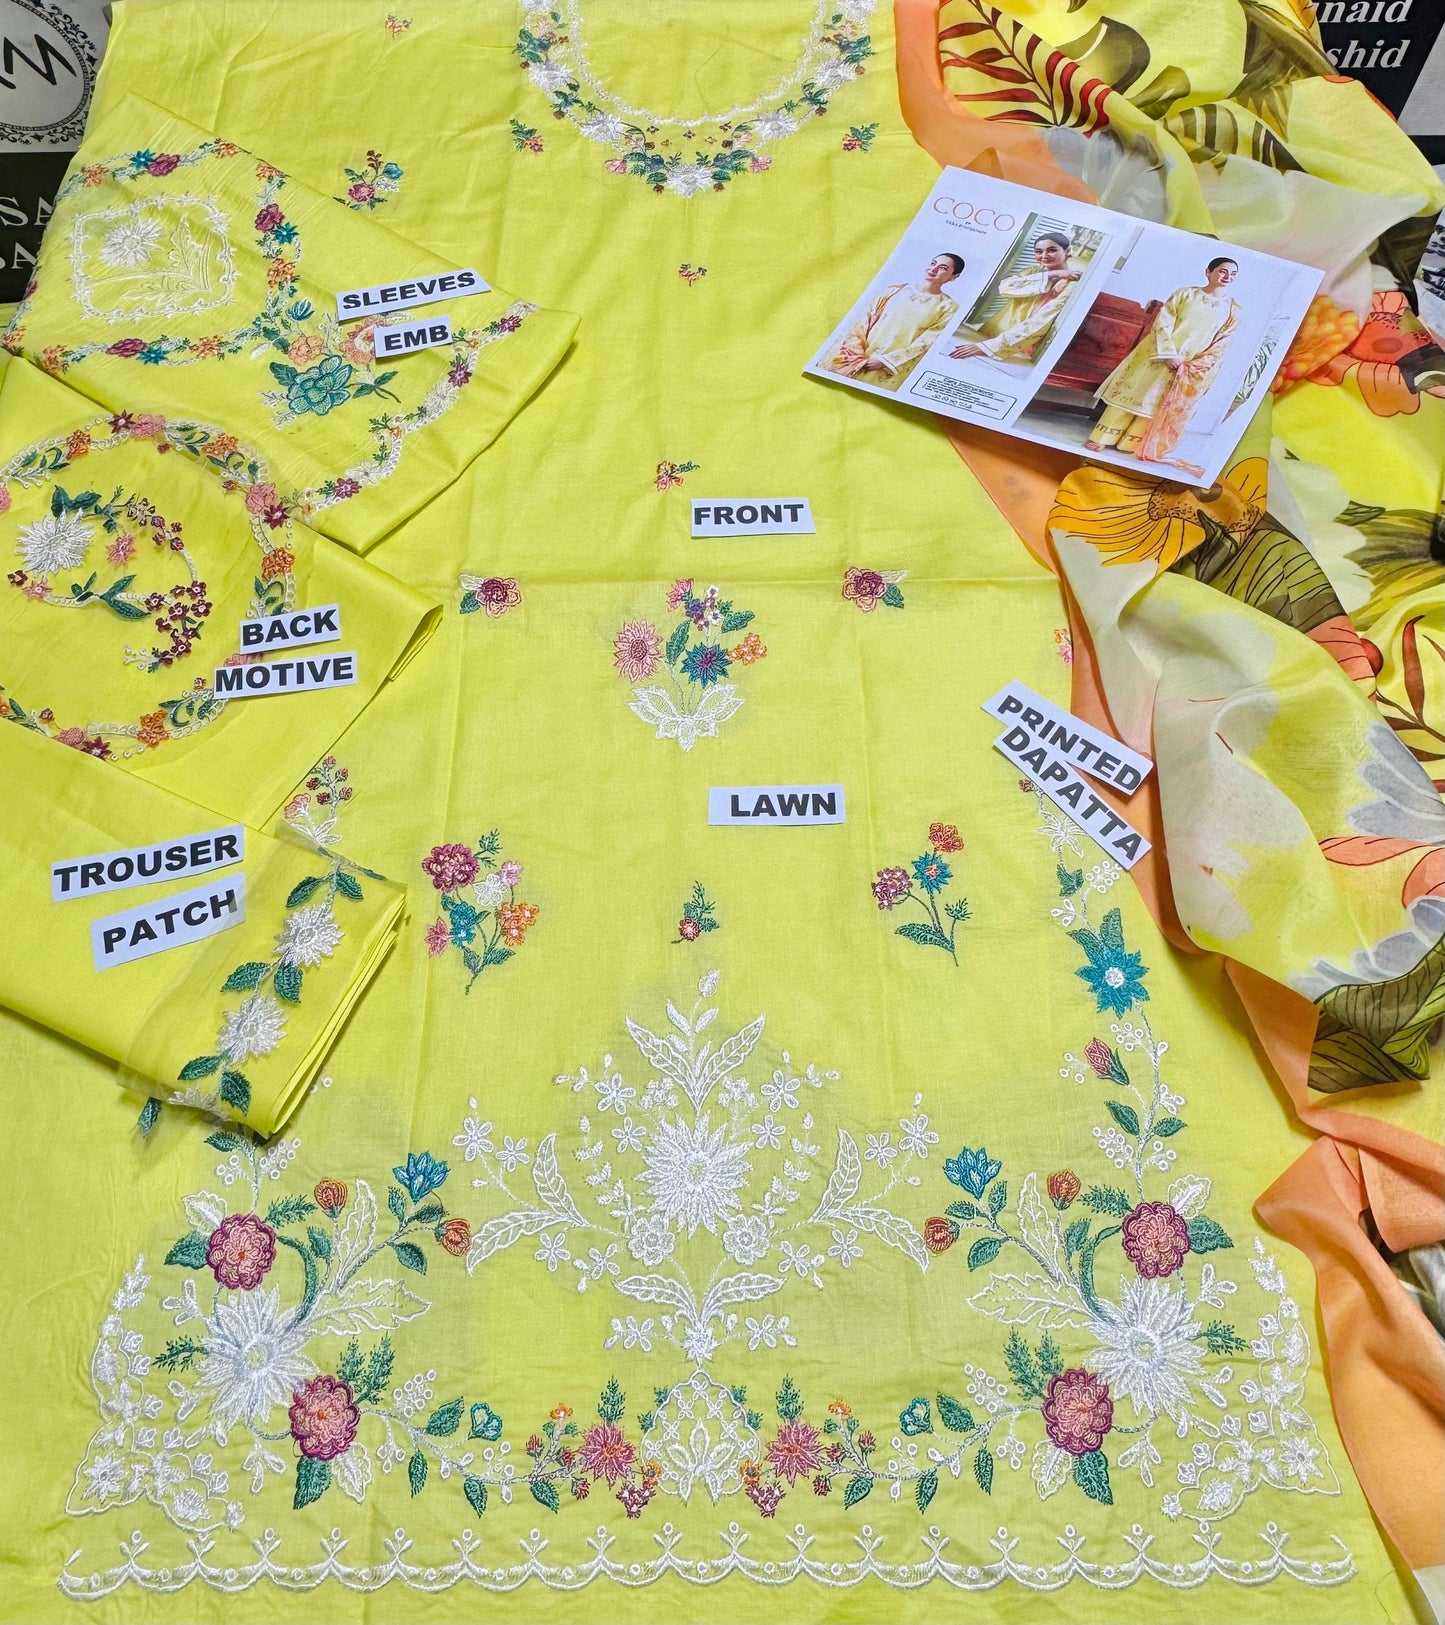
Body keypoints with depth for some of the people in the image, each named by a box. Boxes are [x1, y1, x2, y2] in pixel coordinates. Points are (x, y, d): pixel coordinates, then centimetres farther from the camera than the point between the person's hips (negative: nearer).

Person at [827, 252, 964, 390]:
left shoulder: (948, 307, 3)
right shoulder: (896, 290, 11)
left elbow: (926, 343, -5)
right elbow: (862, 324, 7)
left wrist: (885, 361, -12)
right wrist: (858, 357, -8)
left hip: (892, 371, -3)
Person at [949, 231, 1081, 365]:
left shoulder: (1071, 285, -8)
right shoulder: (1036, 270, 11)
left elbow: (1037, 324, -20)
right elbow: (1004, 287, -9)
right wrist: (1049, 276, -15)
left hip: (1017, 354, -6)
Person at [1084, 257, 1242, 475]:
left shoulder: (1233, 311, 1)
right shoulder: (1184, 294, -2)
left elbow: (1220, 345, -1)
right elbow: (1162, 323, -8)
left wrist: (1197, 366, -12)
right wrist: (1168, 354, -18)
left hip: (1190, 368, 2)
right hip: (1157, 355, -1)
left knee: (1158, 407, 7)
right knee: (1131, 394, 0)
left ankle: (1131, 445, 17)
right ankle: (1101, 438, 7)